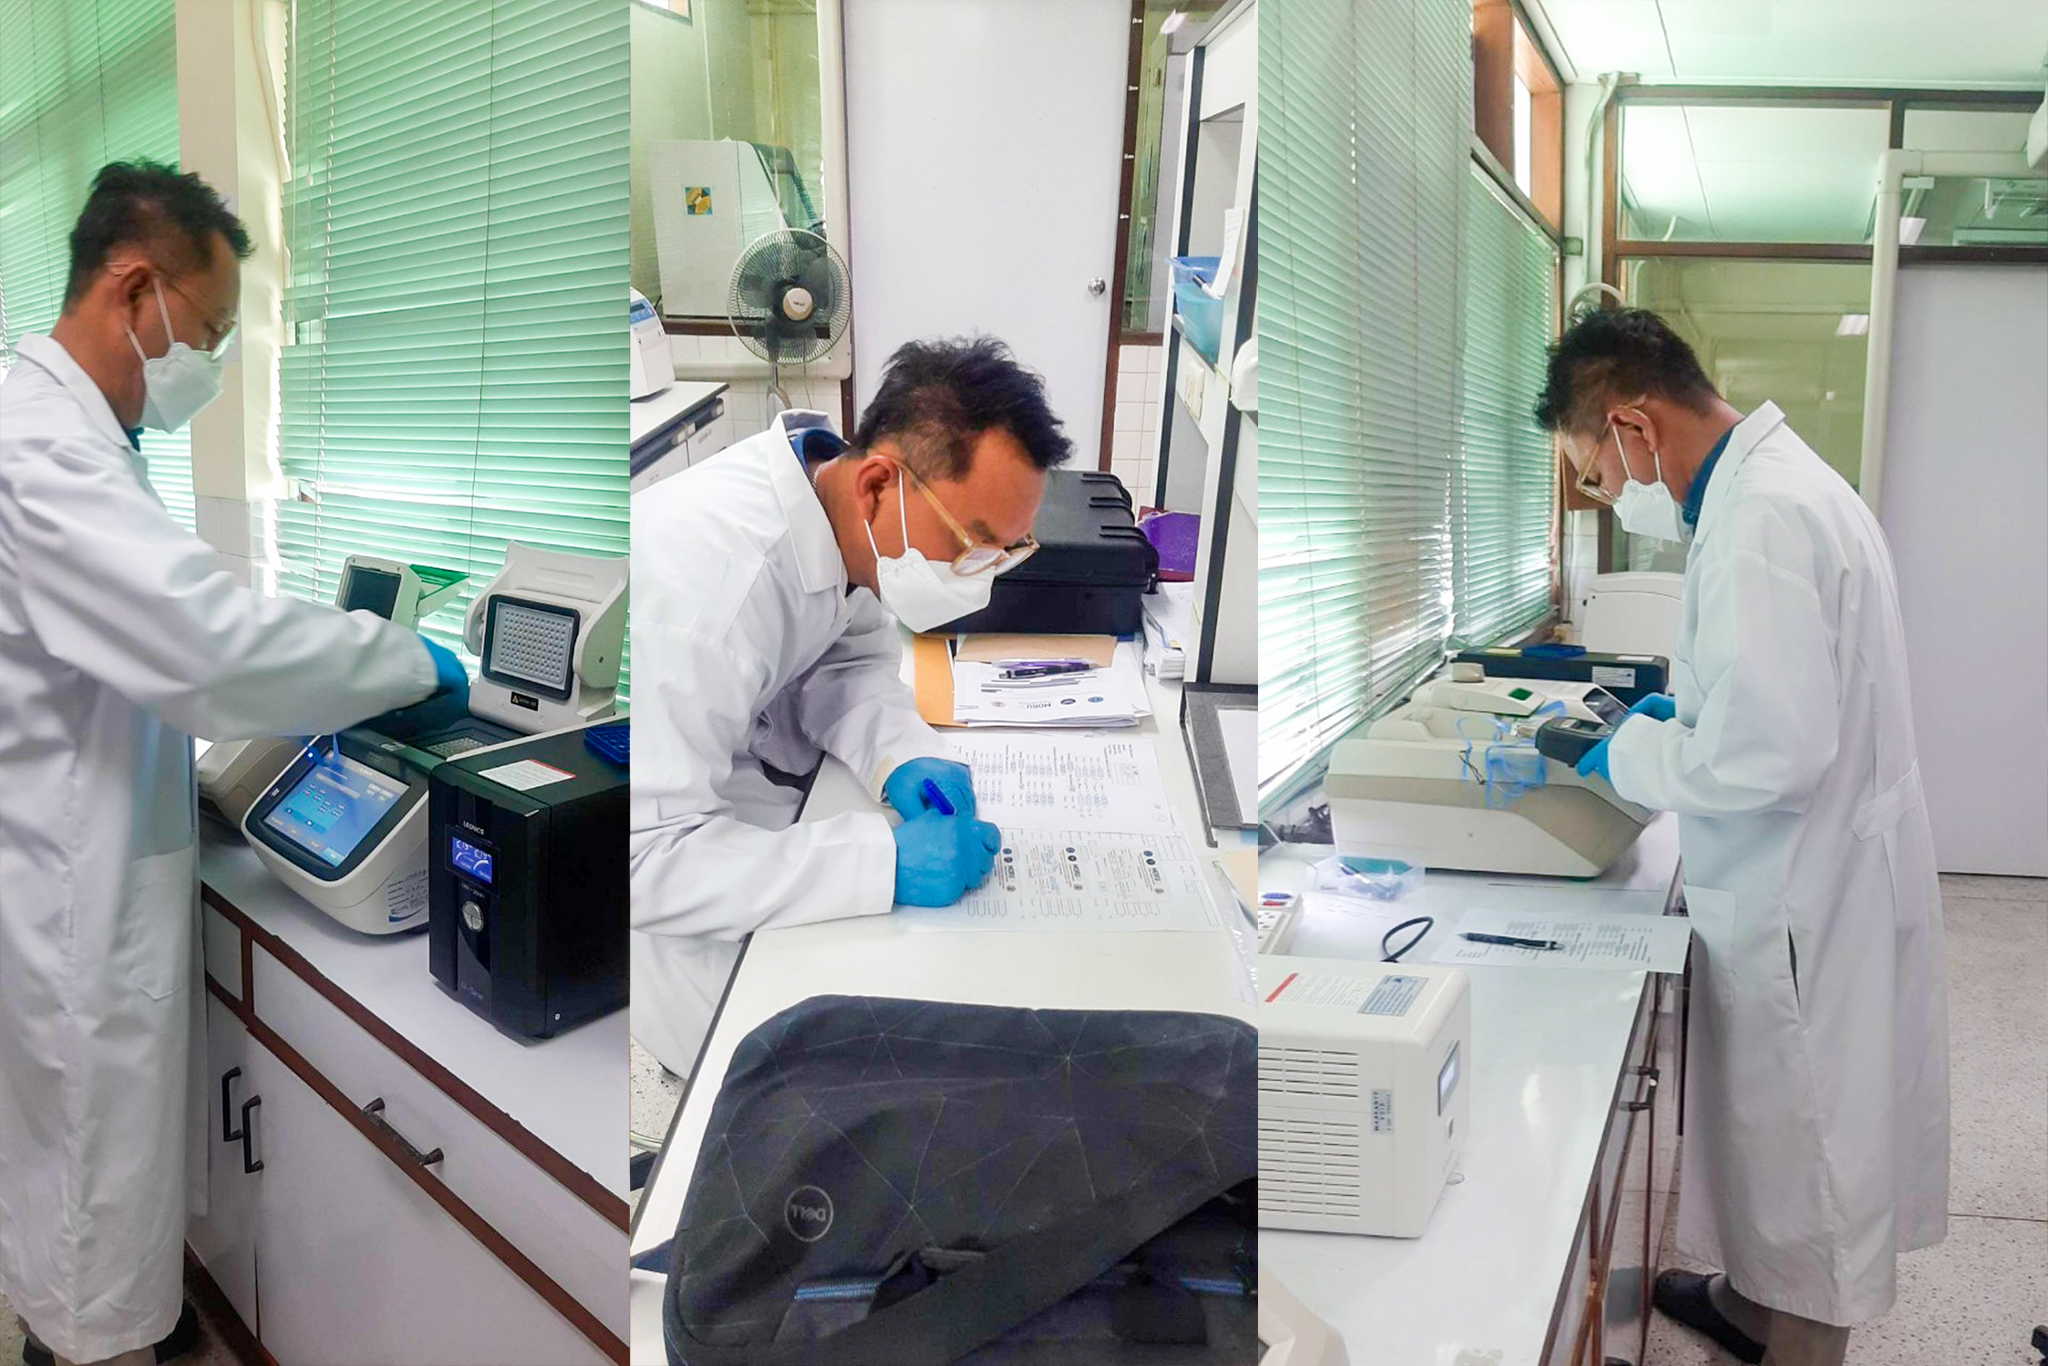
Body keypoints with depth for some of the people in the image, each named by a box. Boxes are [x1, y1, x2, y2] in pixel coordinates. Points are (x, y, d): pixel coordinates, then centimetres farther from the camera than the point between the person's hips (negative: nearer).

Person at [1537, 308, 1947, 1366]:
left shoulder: (1762, 519, -26)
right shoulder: (1773, 480, 7)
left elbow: (1770, 752, -31)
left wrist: (1627, 754, -16)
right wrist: (1689, 697, 9)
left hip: (1809, 903, -10)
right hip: (1800, 882, 10)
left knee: (1806, 1146, 8)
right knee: (1775, 1126, 25)